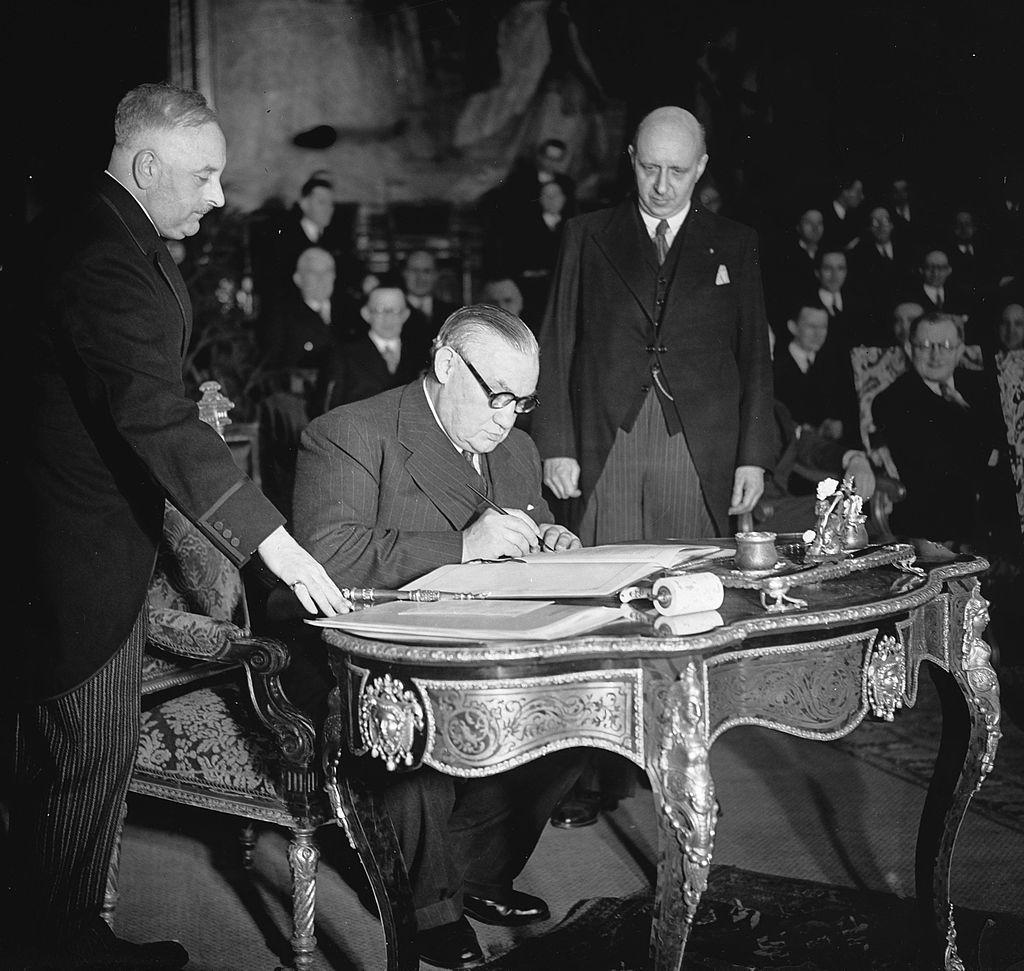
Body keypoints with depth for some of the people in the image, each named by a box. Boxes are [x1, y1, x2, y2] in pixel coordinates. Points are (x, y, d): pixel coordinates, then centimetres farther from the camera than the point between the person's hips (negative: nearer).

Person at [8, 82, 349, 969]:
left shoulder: (111, 238, 9)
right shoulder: (106, 262, -25)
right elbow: (159, 421, -33)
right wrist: (272, 542, -35)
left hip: (87, 530, 11)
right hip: (88, 552, -11)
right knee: (91, 756, 3)